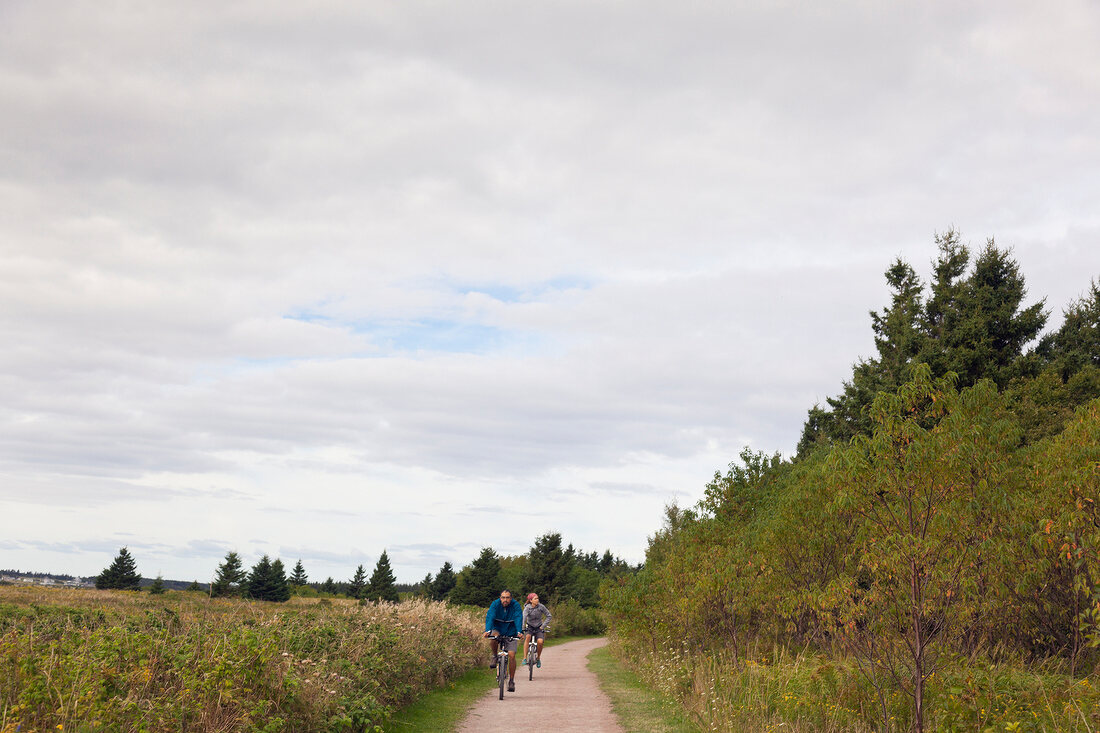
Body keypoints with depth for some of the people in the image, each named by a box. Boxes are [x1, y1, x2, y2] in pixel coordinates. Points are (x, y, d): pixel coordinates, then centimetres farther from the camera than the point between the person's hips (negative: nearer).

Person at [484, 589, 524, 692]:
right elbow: (490, 617, -27)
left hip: (511, 634, 0)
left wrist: (519, 632, -46)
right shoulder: (495, 604, -14)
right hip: (498, 630, 1)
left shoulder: (516, 606, -14)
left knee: (511, 655, -15)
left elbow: (518, 619, -27)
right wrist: (488, 631, -44)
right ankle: (494, 656, -7)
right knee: (493, 637, -34)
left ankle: (511, 680, -2)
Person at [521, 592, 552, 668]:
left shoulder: (541, 607, -13)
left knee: (540, 641, -25)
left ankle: (538, 658, 3)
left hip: (539, 627, 1)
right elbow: (523, 618, -32)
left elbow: (549, 616, -4)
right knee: (527, 637, -33)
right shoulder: (527, 608, -18)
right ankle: (525, 658, -27)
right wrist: (522, 629, -44)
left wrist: (543, 626, -10)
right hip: (529, 627, -1)